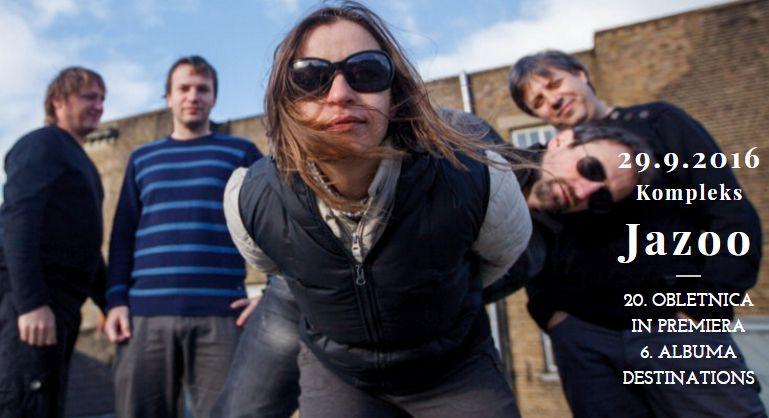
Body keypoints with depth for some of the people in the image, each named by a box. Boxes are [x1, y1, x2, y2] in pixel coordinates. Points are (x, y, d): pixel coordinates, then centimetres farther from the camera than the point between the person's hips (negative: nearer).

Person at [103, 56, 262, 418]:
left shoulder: (241, 152, 10)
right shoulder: (142, 158, 19)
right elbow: (123, 236, 15)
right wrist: (116, 301, 3)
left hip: (220, 316, -2)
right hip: (145, 316, 3)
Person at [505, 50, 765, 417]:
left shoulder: (656, 122, 9)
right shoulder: (547, 163, 15)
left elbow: (734, 215, 1)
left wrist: (700, 310, -8)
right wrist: (549, 312, -3)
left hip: (674, 327, -2)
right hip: (582, 339, 2)